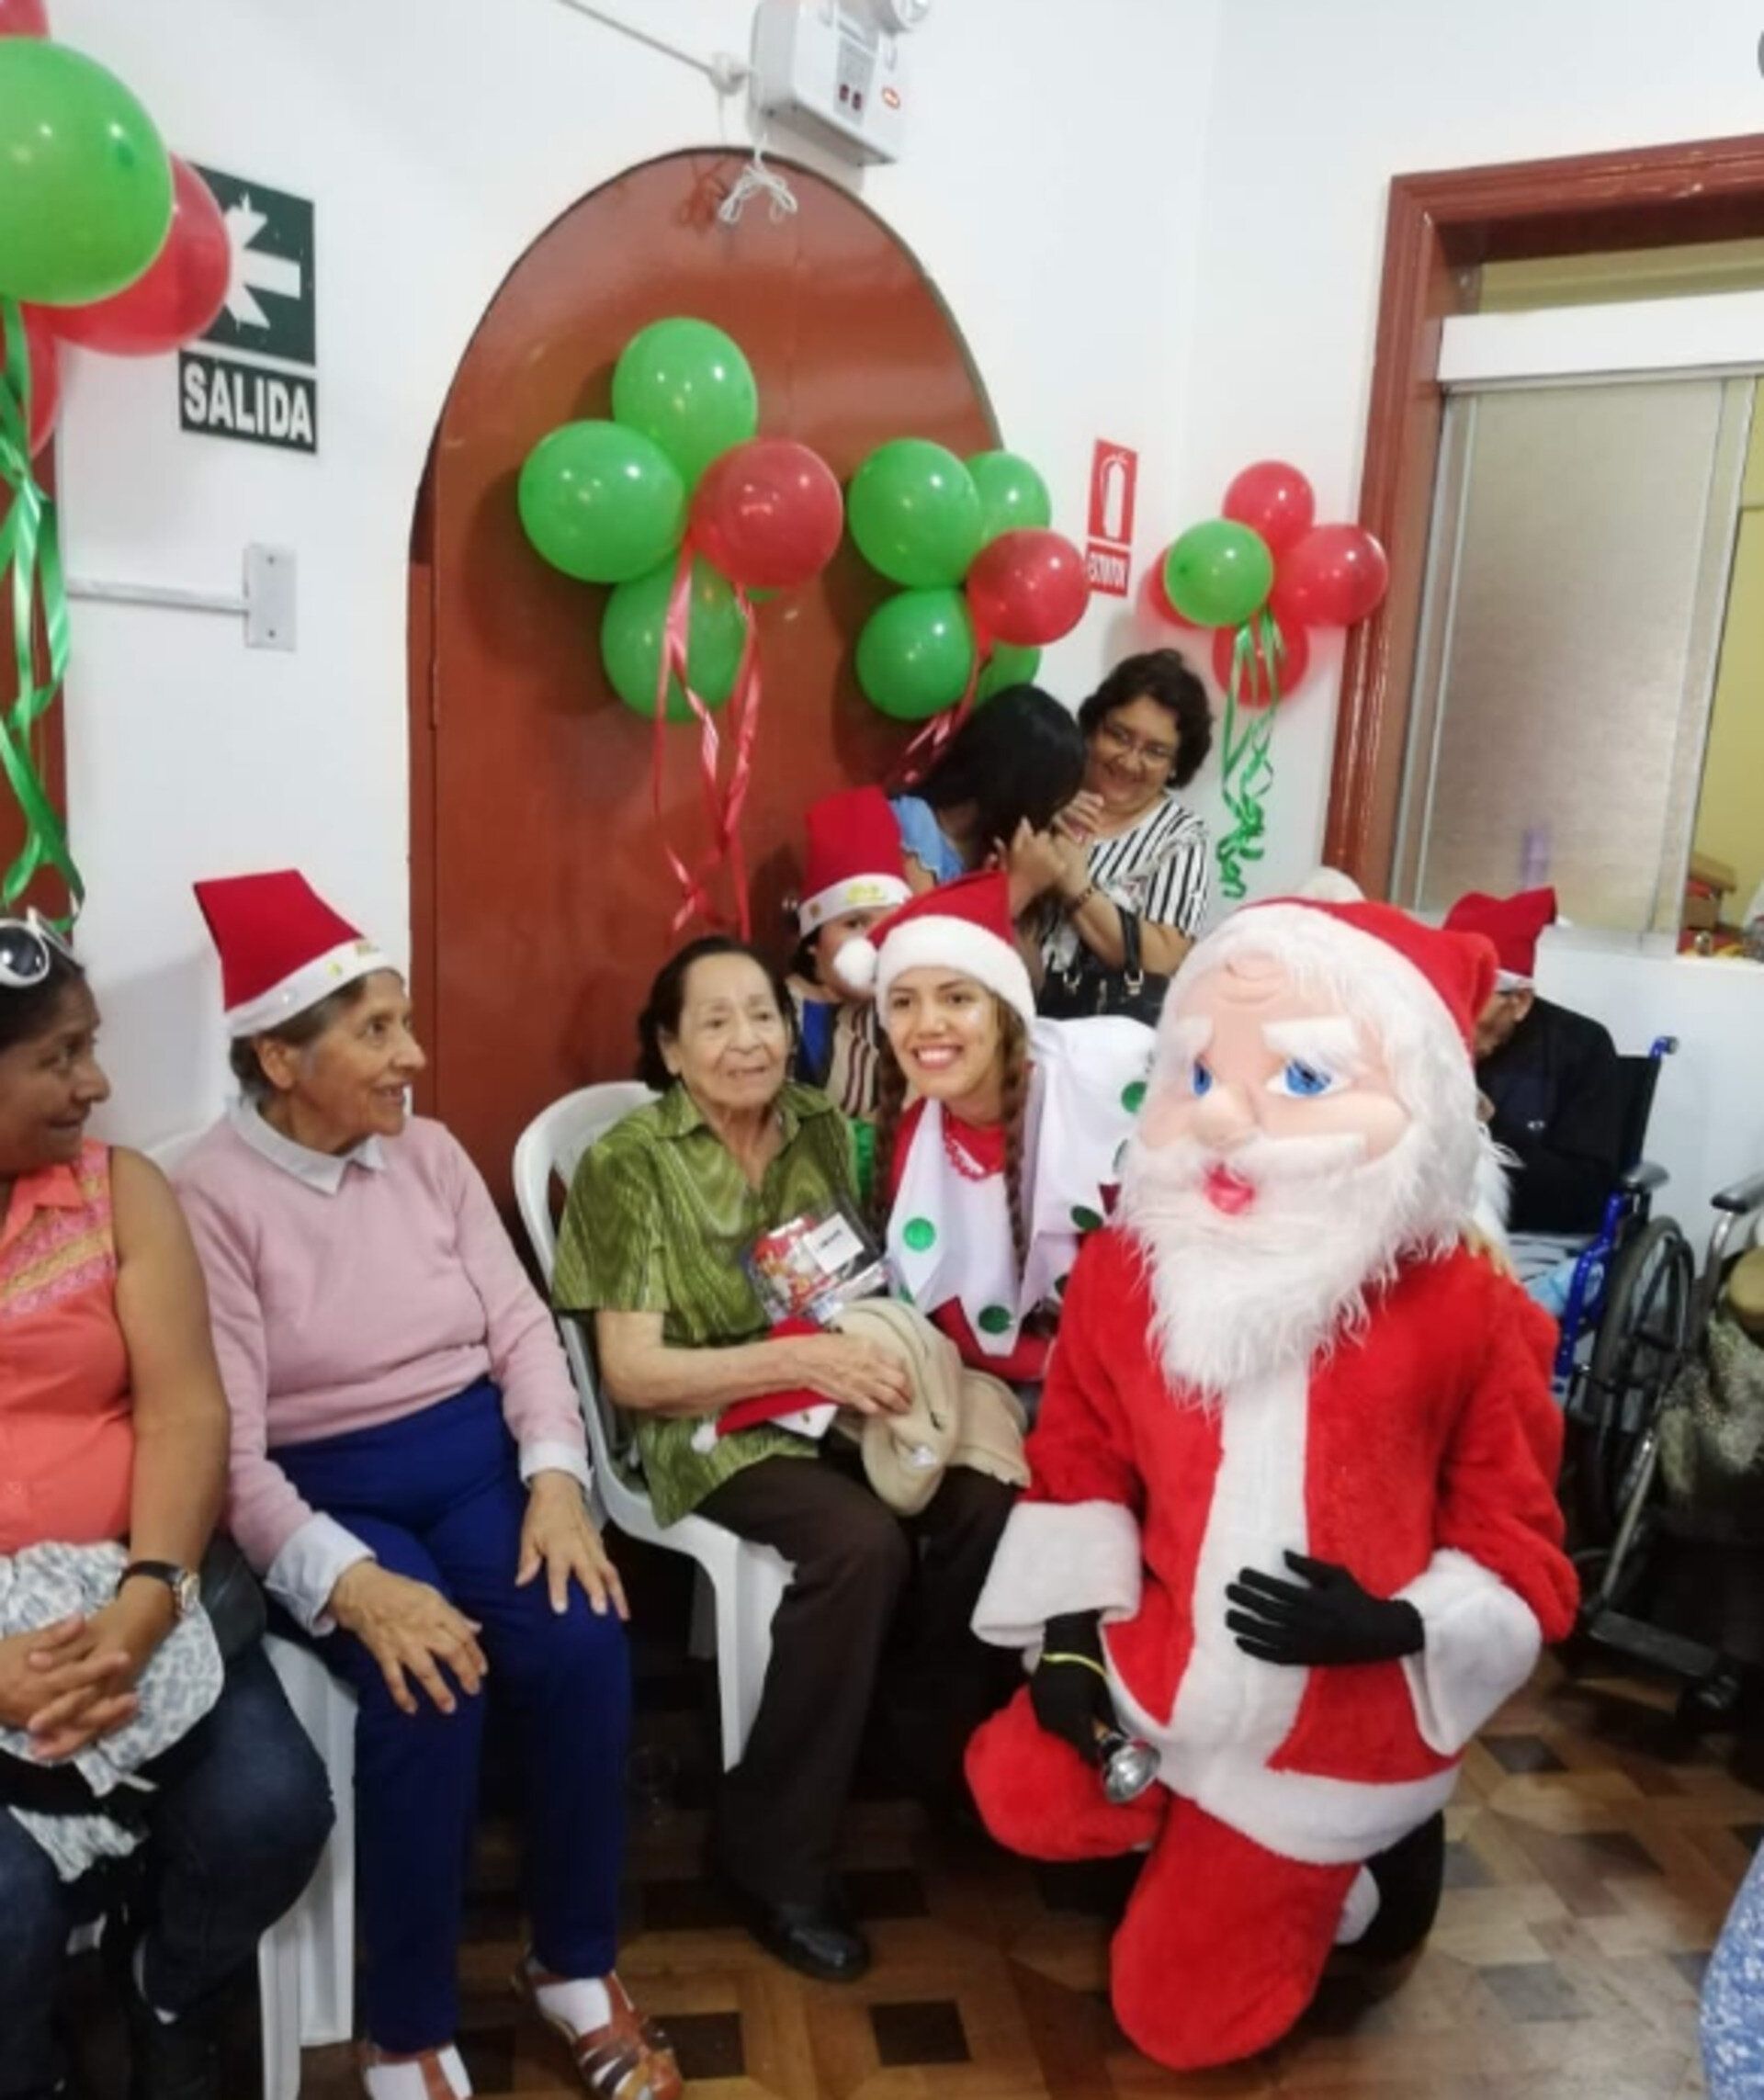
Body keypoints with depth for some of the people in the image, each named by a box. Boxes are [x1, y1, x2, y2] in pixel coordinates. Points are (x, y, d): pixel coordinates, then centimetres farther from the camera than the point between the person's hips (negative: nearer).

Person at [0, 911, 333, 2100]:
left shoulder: (120, 1190, 5)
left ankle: (175, 2002, 18)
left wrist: (143, 1604, -20)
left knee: (267, 1809, -17)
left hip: (126, 1600, 2)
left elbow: (185, 1410, -4)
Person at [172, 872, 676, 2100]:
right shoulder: (211, 1200, -10)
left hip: (478, 1463, 4)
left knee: (584, 1646, -21)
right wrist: (351, 1583, -30)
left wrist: (556, 1479, -15)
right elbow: (224, 1445, -16)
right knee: (430, 1690, -29)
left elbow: (520, 1324, 2)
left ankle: (575, 1966, 4)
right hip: (328, 1496, -3)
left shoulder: (430, 1153, 5)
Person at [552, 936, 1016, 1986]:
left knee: (982, 1504, -22)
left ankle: (948, 1762, 4)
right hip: (714, 1427, -5)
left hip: (835, 1403, 5)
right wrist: (801, 1356, -24)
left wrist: (880, 1349, -11)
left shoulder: (822, 1129, 6)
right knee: (861, 1543, -31)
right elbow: (632, 1371, -12)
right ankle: (776, 1854, -11)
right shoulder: (630, 1162, -8)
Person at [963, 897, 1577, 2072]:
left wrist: (1390, 1626, -27)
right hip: (1160, 1672, 3)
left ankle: (1372, 1855, 33)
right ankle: (1221, 1853, 22)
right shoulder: (1128, 1269, -12)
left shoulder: (1464, 1315, -21)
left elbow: (1520, 1551, -11)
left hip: (1334, 1729, -3)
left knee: (1182, 2015, 8)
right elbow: (1080, 1457, 0)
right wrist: (1070, 1631, -6)